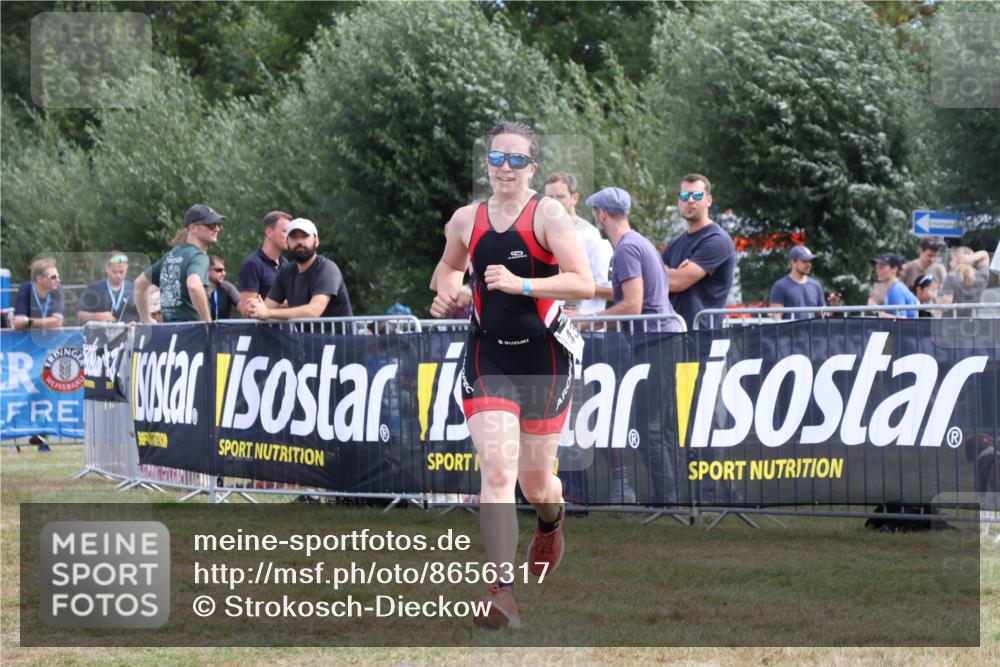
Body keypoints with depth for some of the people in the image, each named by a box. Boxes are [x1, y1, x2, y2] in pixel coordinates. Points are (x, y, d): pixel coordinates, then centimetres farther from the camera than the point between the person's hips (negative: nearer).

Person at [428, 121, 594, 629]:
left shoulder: (548, 214, -7)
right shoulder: (466, 220, 5)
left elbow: (584, 284, -16)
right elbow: (449, 265, 27)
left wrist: (520, 284, -26)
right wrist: (446, 290, 4)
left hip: (544, 357, -2)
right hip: (488, 356, 2)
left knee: (535, 484, 10)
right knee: (496, 472, -16)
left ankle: (552, 518, 49)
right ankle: (502, 591, -21)